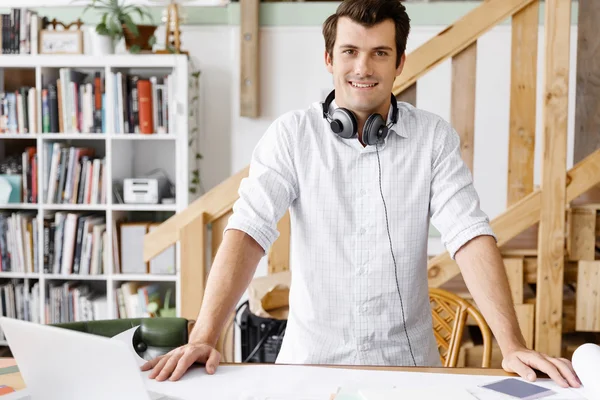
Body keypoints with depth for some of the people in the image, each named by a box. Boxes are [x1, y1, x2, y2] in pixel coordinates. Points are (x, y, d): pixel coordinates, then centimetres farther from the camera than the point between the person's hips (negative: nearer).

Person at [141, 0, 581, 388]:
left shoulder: (434, 137, -2)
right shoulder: (291, 135, -5)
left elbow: (470, 236, -10)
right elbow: (248, 231, -14)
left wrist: (513, 346, -21)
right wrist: (204, 339, -25)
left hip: (408, 359, 1)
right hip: (313, 358, 0)